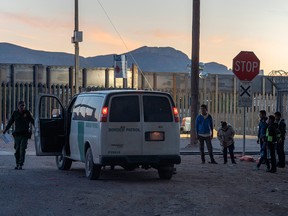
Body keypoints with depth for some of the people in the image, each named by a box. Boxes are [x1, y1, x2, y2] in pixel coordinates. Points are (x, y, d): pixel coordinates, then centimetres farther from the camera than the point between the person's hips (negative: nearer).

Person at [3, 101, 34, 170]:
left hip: (25, 135, -2)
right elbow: (10, 122, 14)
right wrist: (5, 130, 10)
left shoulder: (27, 113, 2)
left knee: (22, 150, -9)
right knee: (17, 150, 5)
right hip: (17, 134, 2)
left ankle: (20, 165, -10)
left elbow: (32, 121, 7)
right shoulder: (15, 113, 7)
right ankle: (17, 164, 17)